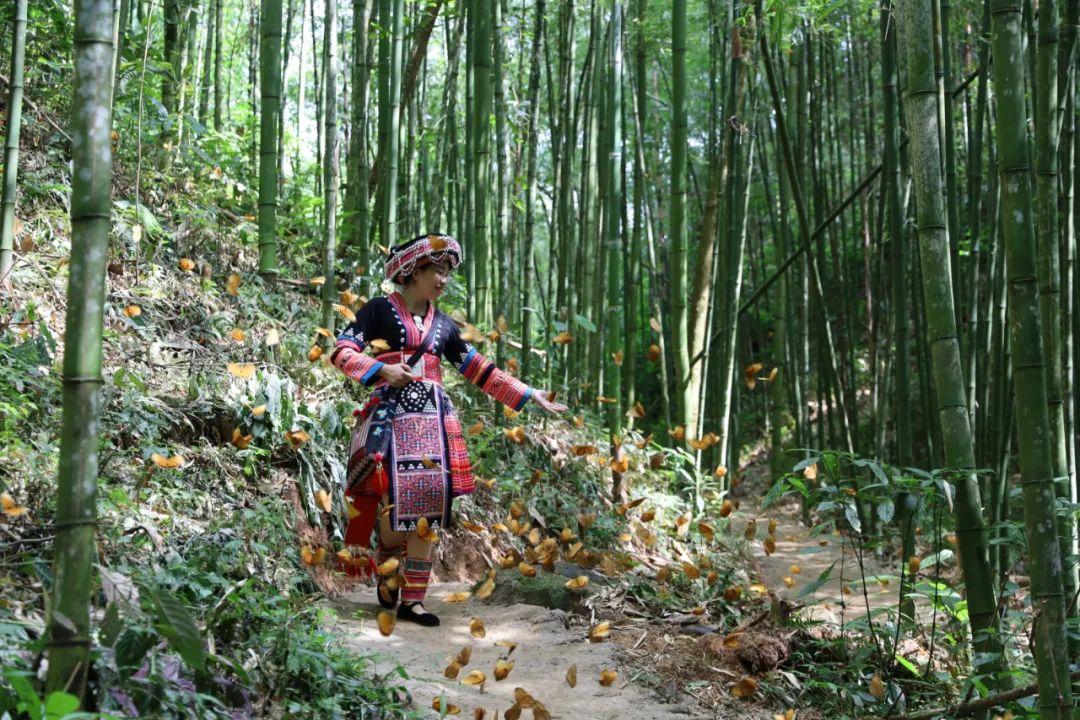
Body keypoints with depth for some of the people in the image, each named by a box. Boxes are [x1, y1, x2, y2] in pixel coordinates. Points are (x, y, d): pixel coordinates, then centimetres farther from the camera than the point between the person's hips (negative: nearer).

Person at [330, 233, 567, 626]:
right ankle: (386, 568, 20)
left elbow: (480, 371, 19)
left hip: (433, 420, 5)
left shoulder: (442, 324, 16)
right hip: (391, 417, -5)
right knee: (395, 505, -11)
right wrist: (382, 369, -16)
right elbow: (341, 352, -2)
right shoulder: (380, 310, 3)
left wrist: (530, 395, 16)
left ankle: (413, 599, 5)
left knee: (427, 509, -2)